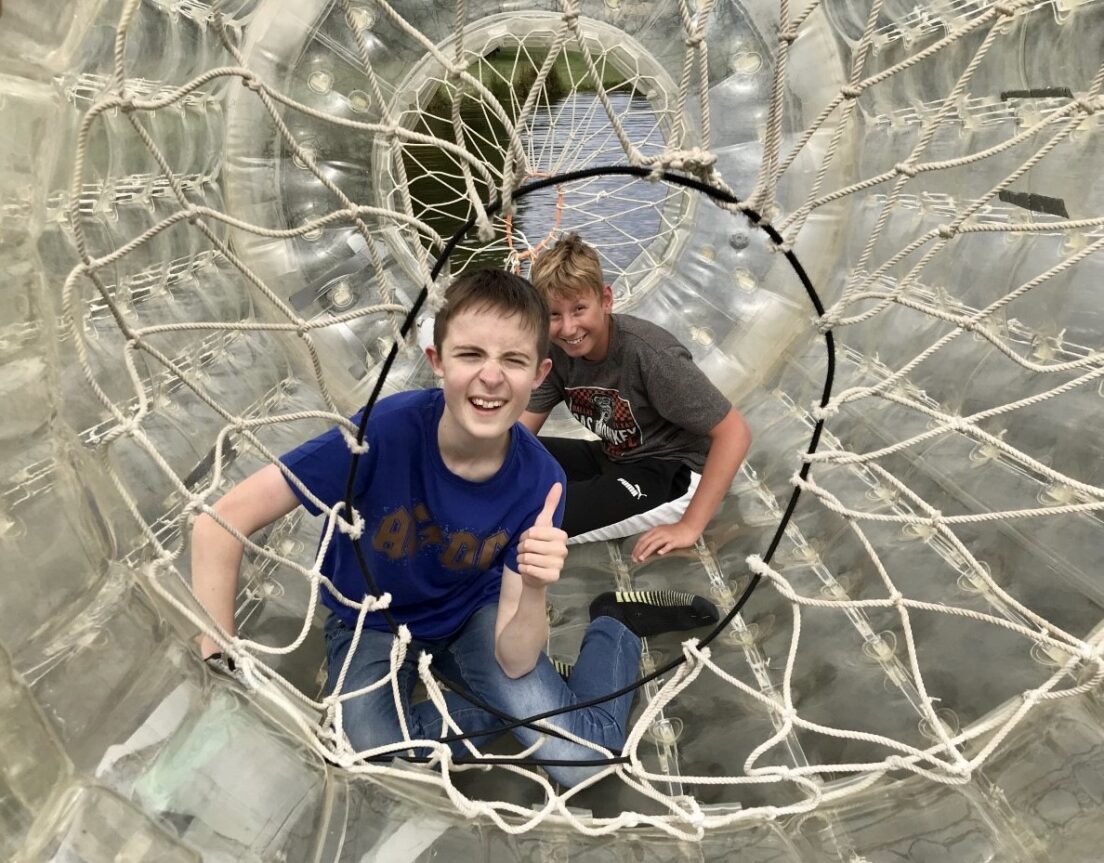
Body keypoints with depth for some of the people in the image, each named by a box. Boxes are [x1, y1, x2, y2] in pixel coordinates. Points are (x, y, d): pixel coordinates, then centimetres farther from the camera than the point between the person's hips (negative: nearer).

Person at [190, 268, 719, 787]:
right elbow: (220, 524, -27)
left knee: (579, 761, -17)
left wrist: (534, 590, -44)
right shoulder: (387, 431, -33)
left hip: (474, 614, 0)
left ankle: (614, 624, 11)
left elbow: (514, 660, -23)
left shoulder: (538, 482, -26)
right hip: (370, 624, 1)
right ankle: (540, 698, -1)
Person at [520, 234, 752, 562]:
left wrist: (689, 527, -25)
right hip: (613, 459, 7)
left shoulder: (647, 353, -28)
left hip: (672, 474, -7)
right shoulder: (556, 351, -9)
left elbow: (735, 433, -26)